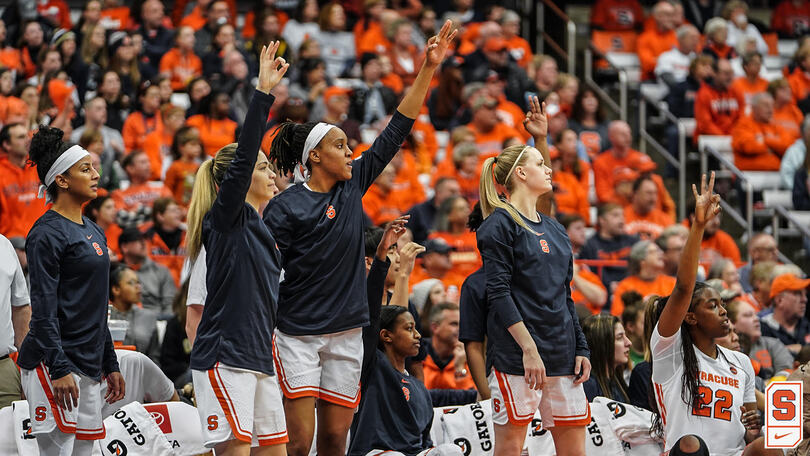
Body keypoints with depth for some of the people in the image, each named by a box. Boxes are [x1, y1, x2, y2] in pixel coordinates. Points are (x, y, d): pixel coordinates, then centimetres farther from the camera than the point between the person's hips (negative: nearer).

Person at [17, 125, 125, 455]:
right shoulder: (48, 233, -10)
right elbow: (43, 309, -16)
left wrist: (110, 365, 21)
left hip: (88, 365, 9)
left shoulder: (93, 232, 17)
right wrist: (59, 370, -23)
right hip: (52, 365, -9)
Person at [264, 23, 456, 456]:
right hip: (297, 335, -6)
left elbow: (395, 131, 8)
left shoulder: (353, 186, 8)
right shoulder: (285, 207, -8)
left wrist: (428, 69, 4)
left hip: (346, 334, 6)